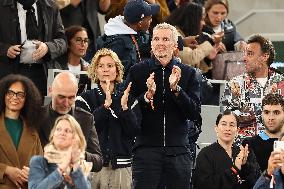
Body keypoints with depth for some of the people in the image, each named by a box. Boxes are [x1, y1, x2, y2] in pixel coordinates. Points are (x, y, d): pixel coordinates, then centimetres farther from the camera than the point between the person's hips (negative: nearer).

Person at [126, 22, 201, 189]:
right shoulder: (138, 71, 6)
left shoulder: (188, 73, 8)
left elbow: (195, 113, -1)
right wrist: (147, 96, -15)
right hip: (146, 148, -1)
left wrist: (176, 89, -13)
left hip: (178, 149, 1)